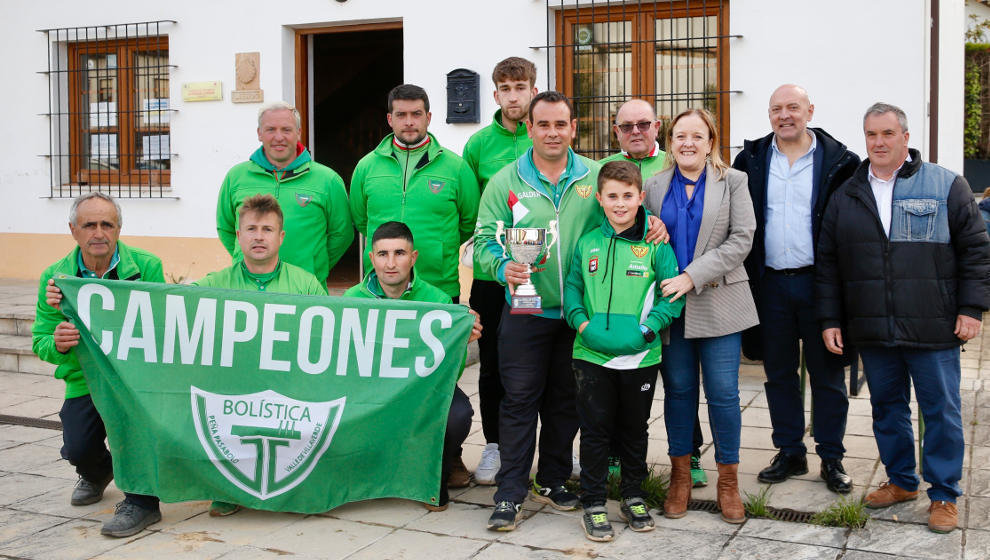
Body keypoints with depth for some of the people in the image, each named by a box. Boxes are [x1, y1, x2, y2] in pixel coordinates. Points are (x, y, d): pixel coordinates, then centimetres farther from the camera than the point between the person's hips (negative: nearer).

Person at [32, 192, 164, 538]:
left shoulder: (147, 267, -9)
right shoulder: (54, 277, 0)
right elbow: (41, 343, 1)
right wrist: (57, 344, -26)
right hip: (84, 380, 3)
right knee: (77, 448, -14)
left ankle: (142, 500, -15)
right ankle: (97, 471, 29)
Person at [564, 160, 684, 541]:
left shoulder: (655, 245, -3)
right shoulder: (587, 244, 4)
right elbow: (571, 288, 8)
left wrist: (645, 329, -14)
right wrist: (583, 324, -8)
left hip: (640, 357, 0)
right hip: (592, 354, 1)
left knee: (634, 429, 15)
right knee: (595, 428, 6)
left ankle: (634, 497, 32)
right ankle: (593, 505, 18)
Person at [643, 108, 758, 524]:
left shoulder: (732, 182, 2)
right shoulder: (655, 186, 9)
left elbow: (741, 239, -6)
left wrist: (693, 276, -15)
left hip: (718, 302, -2)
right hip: (670, 303, 2)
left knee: (723, 393, 0)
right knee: (678, 390, 8)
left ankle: (728, 478, 15)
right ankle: (680, 475, 21)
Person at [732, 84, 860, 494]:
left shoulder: (837, 161, -2)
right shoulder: (752, 159, 6)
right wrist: (746, 276, 0)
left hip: (818, 281, -3)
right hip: (771, 283, 3)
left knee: (827, 374, 6)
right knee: (779, 374, 12)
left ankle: (831, 459, 18)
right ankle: (790, 453, 25)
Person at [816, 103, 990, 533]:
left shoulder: (946, 186, 1)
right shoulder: (846, 195, 9)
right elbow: (827, 262, 12)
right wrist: (830, 319, 7)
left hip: (933, 333, -3)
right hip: (872, 332, 3)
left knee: (941, 413, 3)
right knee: (886, 409, 14)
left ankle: (944, 495, 17)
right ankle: (901, 481, 31)